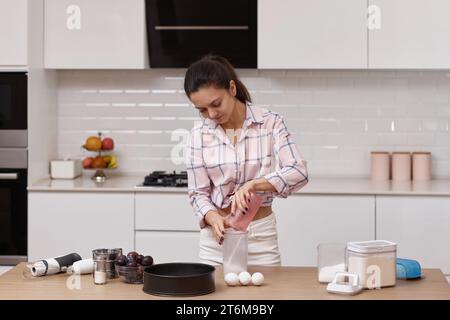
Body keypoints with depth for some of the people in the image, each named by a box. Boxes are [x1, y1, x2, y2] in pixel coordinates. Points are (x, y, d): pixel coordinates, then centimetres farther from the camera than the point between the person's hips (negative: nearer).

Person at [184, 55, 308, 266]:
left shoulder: (270, 122, -9)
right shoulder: (198, 135, -4)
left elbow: (298, 172, -17)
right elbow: (198, 193, -2)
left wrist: (253, 184, -31)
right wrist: (213, 218, -21)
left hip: (261, 234, -1)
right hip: (218, 234, 1)